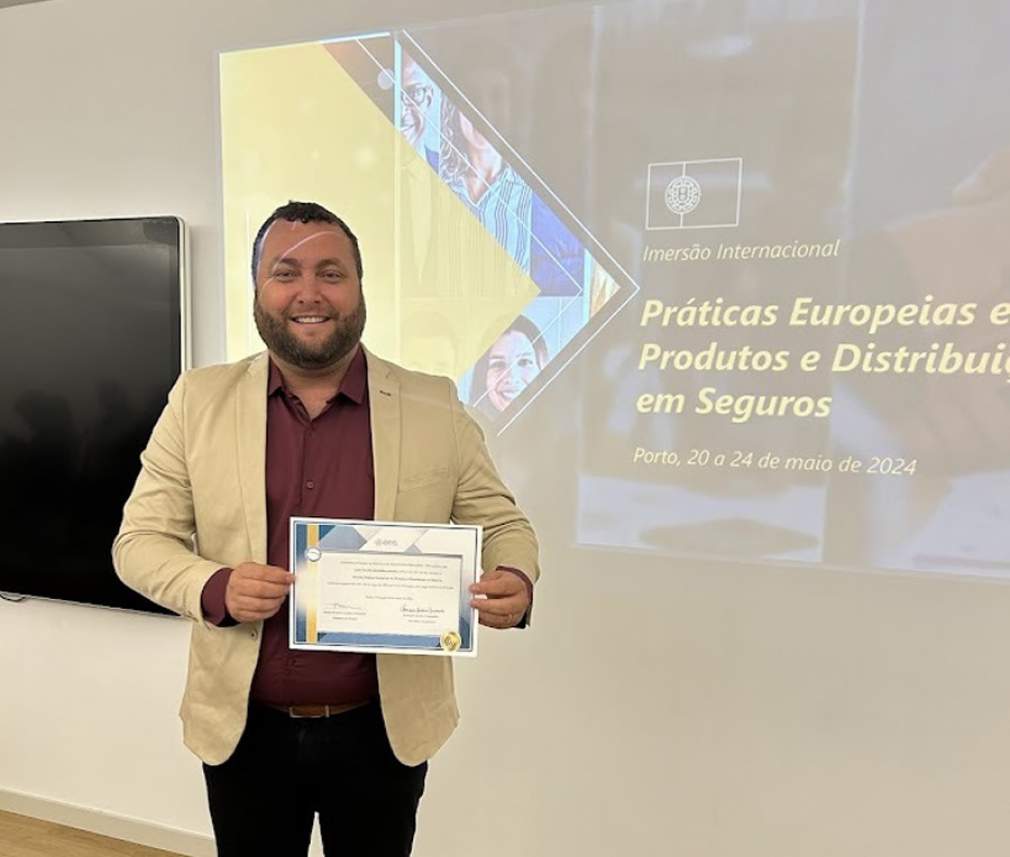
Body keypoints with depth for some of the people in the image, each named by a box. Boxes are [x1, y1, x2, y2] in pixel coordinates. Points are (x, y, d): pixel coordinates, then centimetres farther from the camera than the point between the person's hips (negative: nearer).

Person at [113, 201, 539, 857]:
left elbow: (500, 522, -1)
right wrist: (214, 588, -21)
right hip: (243, 729, 1)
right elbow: (140, 539, -1)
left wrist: (516, 581, -23)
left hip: (384, 729, 0)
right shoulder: (199, 401, -4)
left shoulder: (436, 406, -7)